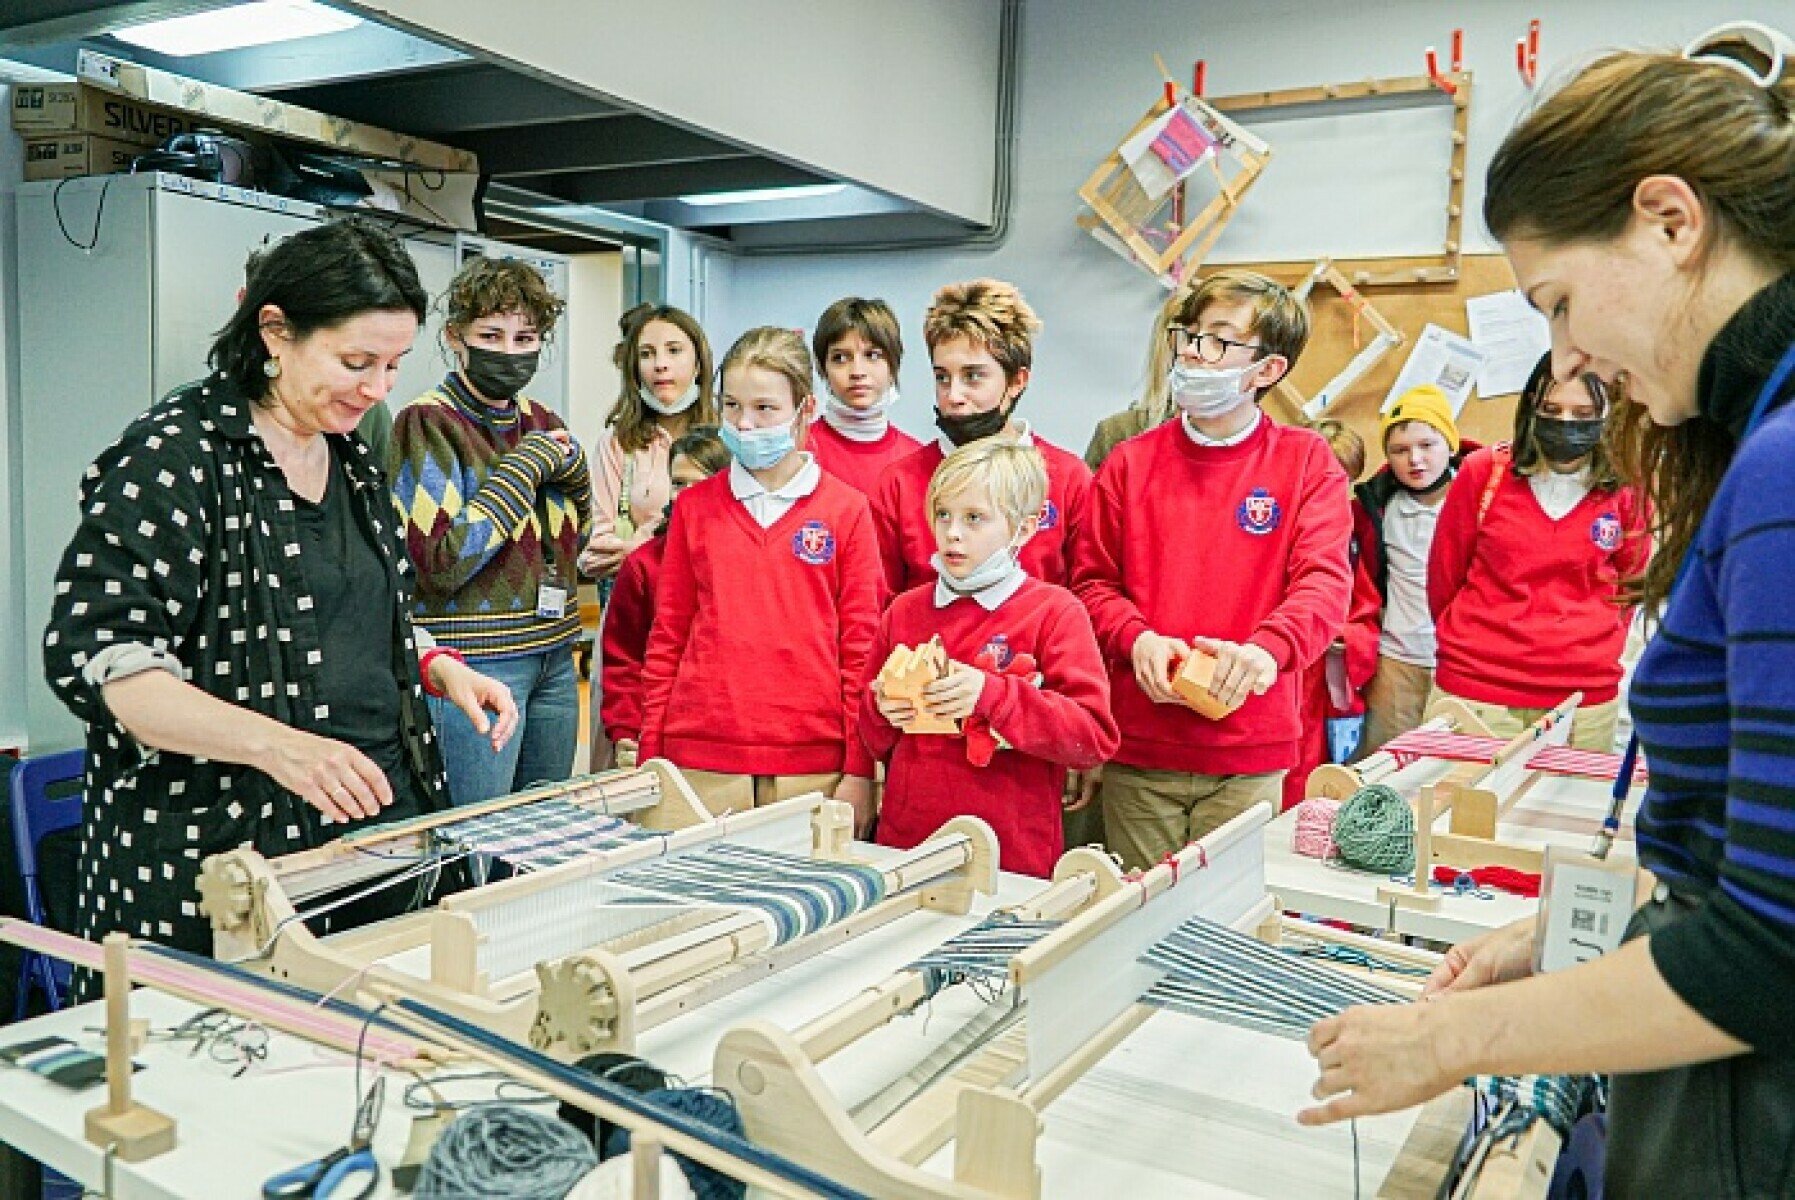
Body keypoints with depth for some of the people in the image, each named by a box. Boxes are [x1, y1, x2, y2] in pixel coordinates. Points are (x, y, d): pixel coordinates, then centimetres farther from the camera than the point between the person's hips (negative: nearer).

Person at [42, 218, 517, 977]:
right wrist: (277, 744, -32)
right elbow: (92, 657, -20)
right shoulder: (177, 454, -12)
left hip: (383, 825, 7)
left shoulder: (349, 458, 11)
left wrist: (440, 670, 3)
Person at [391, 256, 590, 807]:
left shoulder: (540, 421, 10)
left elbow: (582, 534, 17)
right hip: (475, 658, -7)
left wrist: (568, 463, -2)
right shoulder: (426, 422, -9)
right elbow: (443, 563, -19)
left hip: (553, 653, 7)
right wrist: (527, 465, -16)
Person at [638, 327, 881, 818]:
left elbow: (861, 644, 0)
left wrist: (860, 770, -3)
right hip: (701, 764, 2)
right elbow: (667, 637, 9)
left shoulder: (846, 509, 1)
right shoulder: (694, 505, 7)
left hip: (813, 766, -1)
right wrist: (650, 757, 6)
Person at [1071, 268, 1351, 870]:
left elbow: (1324, 583, -9)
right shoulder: (1131, 461, 6)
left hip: (1250, 755, -1)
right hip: (1137, 752, 2)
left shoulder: (1306, 462, 1)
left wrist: (1266, 648, -28)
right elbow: (1093, 579, 6)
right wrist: (1137, 639, -14)